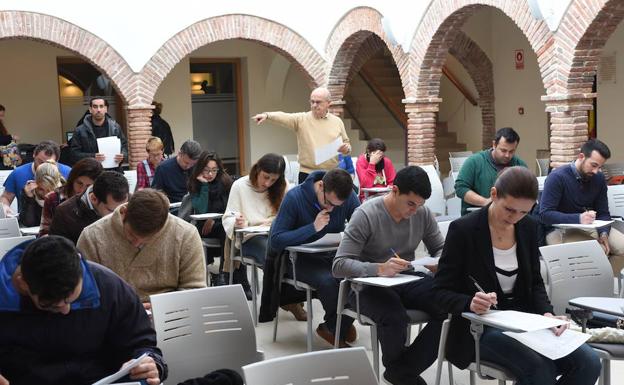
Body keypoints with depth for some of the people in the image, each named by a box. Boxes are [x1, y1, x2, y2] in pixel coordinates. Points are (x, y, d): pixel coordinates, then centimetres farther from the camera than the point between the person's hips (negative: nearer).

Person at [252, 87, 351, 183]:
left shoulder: (337, 122, 8)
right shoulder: (301, 119, 1)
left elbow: (346, 143, 16)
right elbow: (283, 117, -15)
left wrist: (346, 148, -8)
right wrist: (267, 115, -34)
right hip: (307, 174, -1)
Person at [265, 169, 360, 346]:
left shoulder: (349, 196, -6)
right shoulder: (294, 197, -15)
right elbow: (275, 240, -16)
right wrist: (313, 228, -24)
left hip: (335, 256, 3)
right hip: (305, 260, -3)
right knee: (328, 280, -35)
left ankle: (333, 328, -2)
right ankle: (341, 327, -4)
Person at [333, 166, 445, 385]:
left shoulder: (423, 214, -1)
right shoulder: (366, 215, -16)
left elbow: (441, 249, 13)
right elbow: (339, 265, -20)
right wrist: (379, 269, -38)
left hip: (408, 282, 5)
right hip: (370, 285, -5)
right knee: (395, 317, -37)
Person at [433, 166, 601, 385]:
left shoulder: (529, 227, 3)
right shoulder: (463, 230, -13)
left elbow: (535, 282, 13)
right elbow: (439, 292, -10)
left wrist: (547, 314, -7)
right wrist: (470, 303, -30)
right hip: (481, 328, -6)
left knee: (588, 363, -15)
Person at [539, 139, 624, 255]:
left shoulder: (599, 178, 4)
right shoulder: (557, 177, -15)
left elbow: (603, 213, 7)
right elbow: (545, 214, -22)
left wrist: (603, 234, -15)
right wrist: (578, 219, -33)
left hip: (590, 228, 7)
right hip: (560, 230, -6)